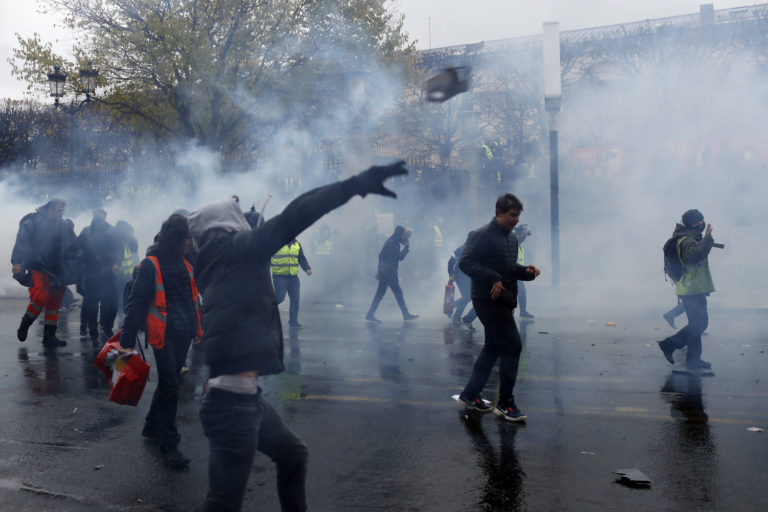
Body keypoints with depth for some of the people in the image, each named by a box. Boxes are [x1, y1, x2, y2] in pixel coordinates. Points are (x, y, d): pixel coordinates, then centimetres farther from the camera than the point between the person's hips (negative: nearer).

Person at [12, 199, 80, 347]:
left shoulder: (64, 226, 12)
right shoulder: (32, 223, -3)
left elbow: (74, 248, 18)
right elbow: (22, 243, -8)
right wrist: (17, 262, -17)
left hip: (57, 272, 5)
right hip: (38, 268, -5)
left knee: (54, 302, 6)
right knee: (40, 298, -18)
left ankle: (49, 336, 14)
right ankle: (24, 325, 9)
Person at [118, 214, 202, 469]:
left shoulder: (185, 262, 12)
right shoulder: (150, 265, -11)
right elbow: (136, 303, -12)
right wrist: (127, 341, -16)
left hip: (183, 334, 7)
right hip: (163, 335, -7)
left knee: (169, 382, 17)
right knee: (170, 386, -6)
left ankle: (152, 426, 35)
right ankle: (169, 446, 0)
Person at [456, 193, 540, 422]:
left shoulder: (511, 237, 16)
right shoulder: (482, 235, -12)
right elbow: (465, 262, -21)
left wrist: (526, 271, 5)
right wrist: (492, 279, -28)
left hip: (504, 300, 10)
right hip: (488, 300, -10)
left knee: (493, 348, 15)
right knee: (512, 346, -10)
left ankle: (470, 394, 28)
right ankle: (505, 403, 0)